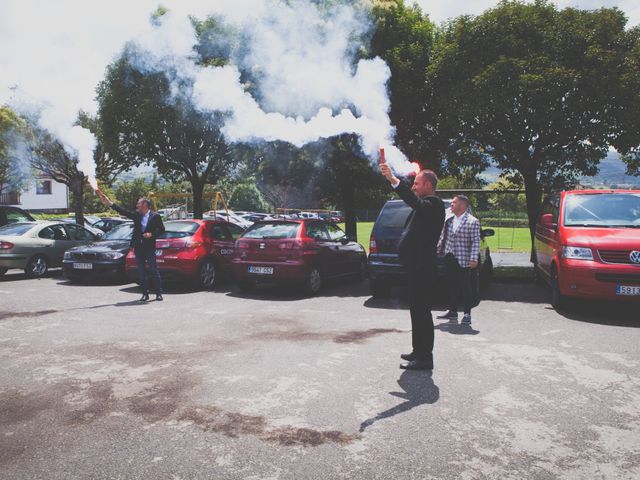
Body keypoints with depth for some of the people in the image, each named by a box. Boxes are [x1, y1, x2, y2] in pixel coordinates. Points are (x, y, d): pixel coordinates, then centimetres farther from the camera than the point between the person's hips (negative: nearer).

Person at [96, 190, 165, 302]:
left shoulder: (155, 216, -3)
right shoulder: (136, 215, 10)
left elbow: (161, 229, -1)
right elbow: (122, 211, 8)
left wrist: (151, 234, -15)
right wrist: (109, 203, 3)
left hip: (149, 247, -5)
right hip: (138, 248, 5)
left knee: (154, 271, -2)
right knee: (141, 273, 7)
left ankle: (159, 293, 5)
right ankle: (145, 294, 14)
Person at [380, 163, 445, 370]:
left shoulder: (434, 204, -14)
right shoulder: (426, 205, 18)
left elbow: (416, 203, -34)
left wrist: (394, 180, -42)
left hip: (423, 268, -11)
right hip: (418, 267, 11)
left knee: (422, 311, -5)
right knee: (418, 311, 17)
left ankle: (424, 357, 3)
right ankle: (419, 351, 28)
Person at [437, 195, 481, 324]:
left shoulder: (472, 222, -9)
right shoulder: (449, 220, 8)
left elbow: (476, 241, -12)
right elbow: (443, 237, 15)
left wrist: (473, 259, -17)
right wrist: (438, 250, 12)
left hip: (464, 260, -6)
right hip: (450, 259, 6)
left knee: (466, 287, 2)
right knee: (451, 286, 12)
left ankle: (467, 314, 11)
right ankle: (452, 312, 22)